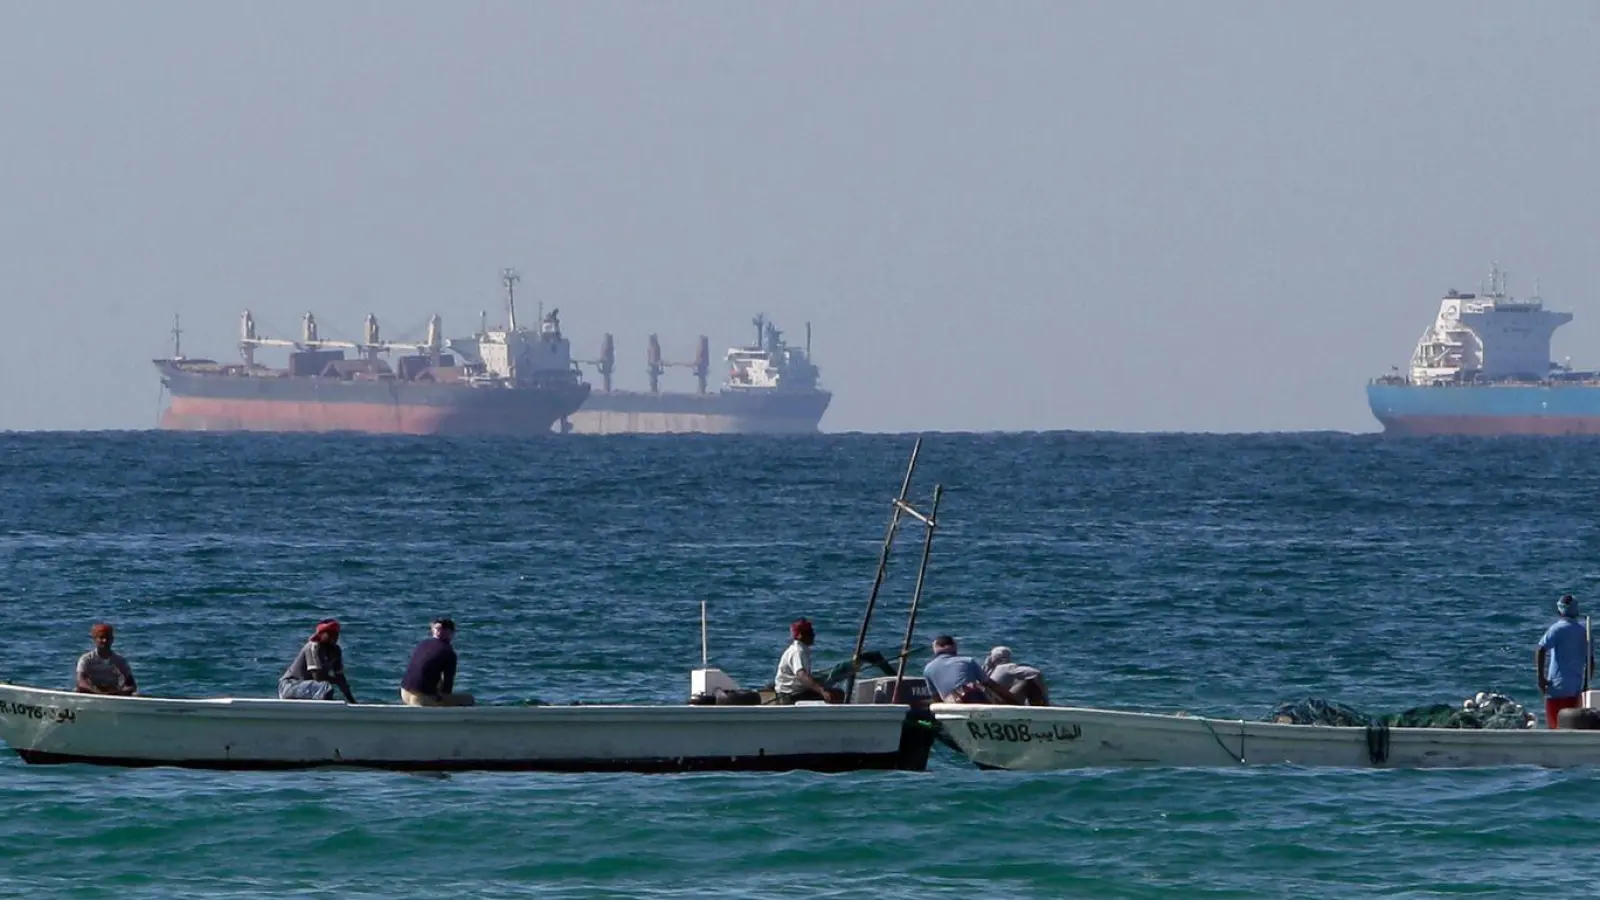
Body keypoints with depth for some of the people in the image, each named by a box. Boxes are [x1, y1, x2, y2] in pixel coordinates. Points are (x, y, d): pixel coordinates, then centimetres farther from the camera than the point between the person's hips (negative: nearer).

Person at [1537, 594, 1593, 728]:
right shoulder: (1583, 632, 10)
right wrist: (1585, 685, 21)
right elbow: (1591, 661, 13)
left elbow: (1540, 651, -19)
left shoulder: (1557, 629, -7)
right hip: (1576, 689, 5)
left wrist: (1541, 677, -14)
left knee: (1555, 726, -4)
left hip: (1558, 687, -5)